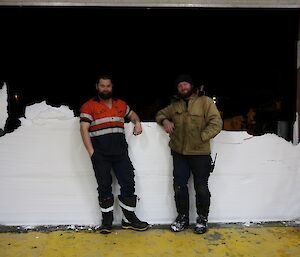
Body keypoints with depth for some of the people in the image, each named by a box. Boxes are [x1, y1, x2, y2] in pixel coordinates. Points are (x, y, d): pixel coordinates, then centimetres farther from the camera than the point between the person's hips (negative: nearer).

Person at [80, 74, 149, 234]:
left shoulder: (121, 104, 15)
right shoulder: (89, 106, 2)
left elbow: (132, 114, 33)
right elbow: (84, 129, -5)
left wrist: (137, 123, 9)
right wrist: (91, 152, -13)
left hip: (120, 152, 4)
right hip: (100, 154, -3)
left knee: (128, 183, 3)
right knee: (104, 186, 4)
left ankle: (129, 218, 16)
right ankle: (107, 220, 18)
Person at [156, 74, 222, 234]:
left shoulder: (205, 102, -3)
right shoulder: (175, 105, 14)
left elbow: (216, 123, -10)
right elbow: (161, 113, 25)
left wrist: (201, 137, -17)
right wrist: (164, 120, 2)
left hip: (200, 153, -4)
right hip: (179, 153, 5)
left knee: (201, 187, 6)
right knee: (179, 186, 9)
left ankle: (202, 219, 24)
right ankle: (183, 218, 26)